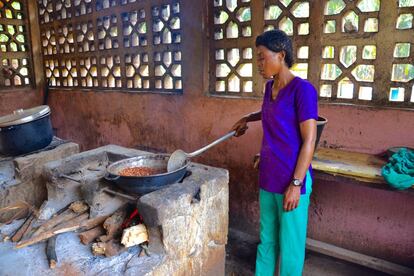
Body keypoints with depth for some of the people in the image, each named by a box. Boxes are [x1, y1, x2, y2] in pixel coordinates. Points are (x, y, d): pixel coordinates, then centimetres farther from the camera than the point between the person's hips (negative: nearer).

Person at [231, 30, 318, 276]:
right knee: (267, 239, 20)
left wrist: (296, 184, -18)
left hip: (292, 180, -7)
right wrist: (248, 119, 24)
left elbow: (309, 140, -16)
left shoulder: (303, 89, -15)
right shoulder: (270, 86, 8)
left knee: (290, 244, 9)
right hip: (268, 178, 7)